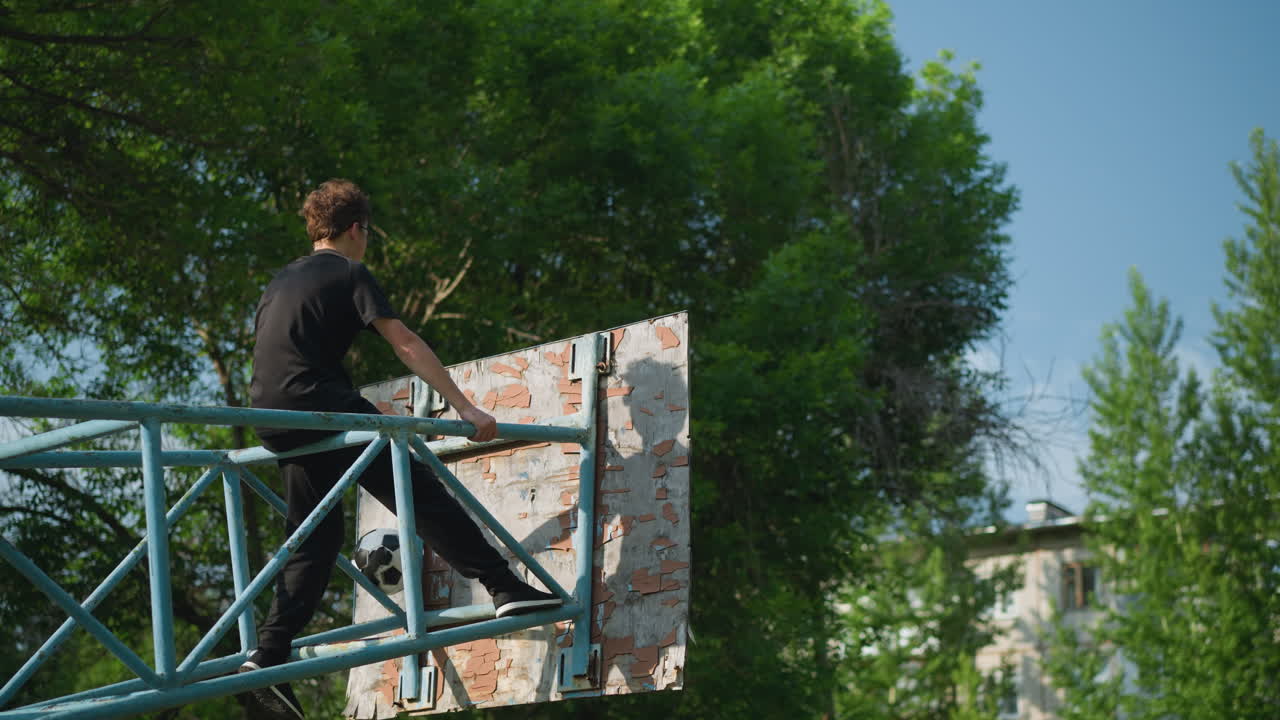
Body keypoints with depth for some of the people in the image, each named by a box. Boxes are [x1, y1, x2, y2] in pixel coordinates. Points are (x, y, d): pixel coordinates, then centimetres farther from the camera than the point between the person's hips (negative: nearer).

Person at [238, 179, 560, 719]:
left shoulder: (280, 282, 26)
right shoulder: (350, 274, 2)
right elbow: (406, 345, -6)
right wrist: (465, 408, -8)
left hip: (272, 420, 8)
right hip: (319, 405, -7)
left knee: (315, 537, 12)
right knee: (421, 493, -7)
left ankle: (268, 657, 4)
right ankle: (504, 588, -15)